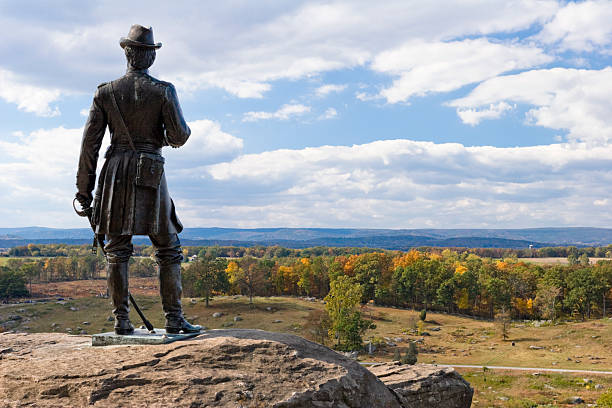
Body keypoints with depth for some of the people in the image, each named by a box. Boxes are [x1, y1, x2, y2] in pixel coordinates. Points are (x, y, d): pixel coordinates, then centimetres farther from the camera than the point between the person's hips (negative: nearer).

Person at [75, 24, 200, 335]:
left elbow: (90, 142, 2)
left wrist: (84, 188, 7)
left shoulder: (105, 92, 4)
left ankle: (121, 320, 6)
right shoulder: (163, 91, -3)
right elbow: (179, 135, -8)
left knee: (117, 249, 8)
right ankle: (174, 318, 2)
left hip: (115, 173, 2)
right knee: (168, 249, 6)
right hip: (151, 175, -2)